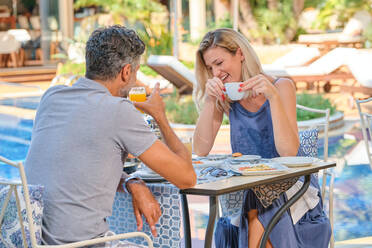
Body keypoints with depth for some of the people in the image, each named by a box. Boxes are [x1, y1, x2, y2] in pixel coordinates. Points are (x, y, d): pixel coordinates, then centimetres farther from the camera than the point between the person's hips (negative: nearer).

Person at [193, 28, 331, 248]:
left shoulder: (282, 87, -10)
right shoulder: (224, 97, 2)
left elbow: (289, 152, -21)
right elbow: (201, 151, -8)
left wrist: (273, 96, -29)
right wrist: (209, 100, -16)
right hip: (248, 189, 3)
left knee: (259, 215, -28)